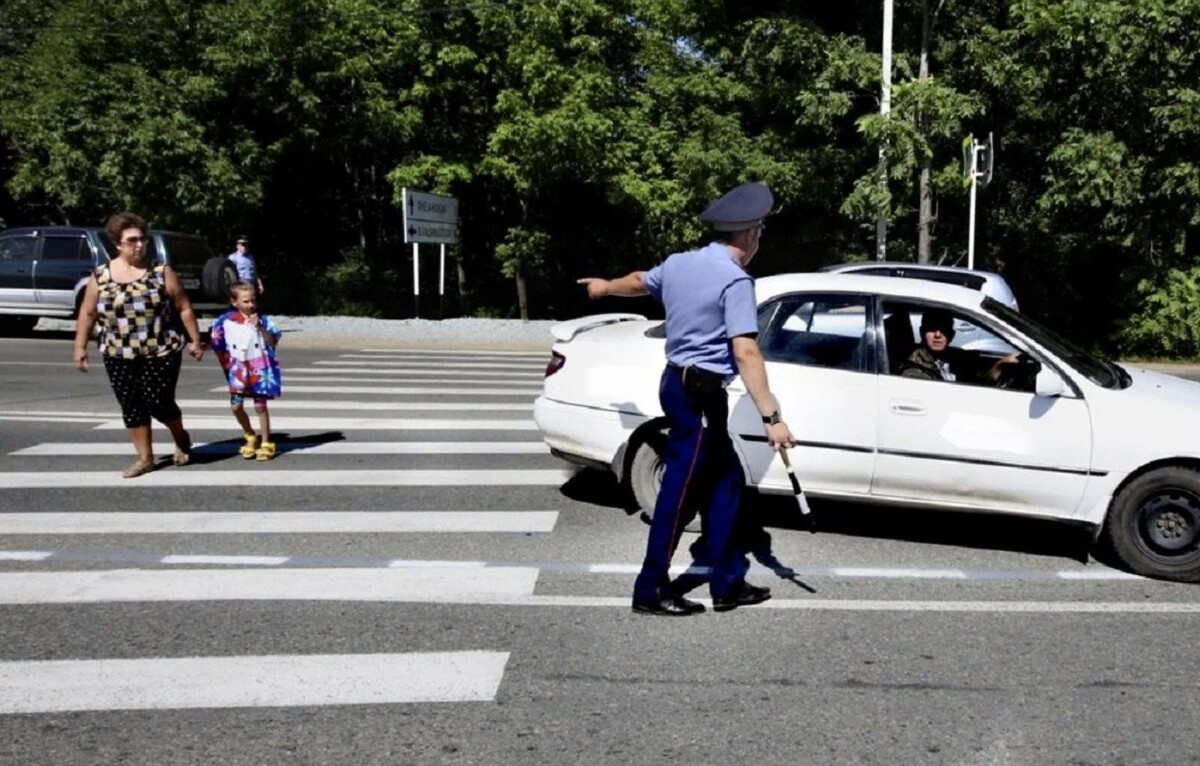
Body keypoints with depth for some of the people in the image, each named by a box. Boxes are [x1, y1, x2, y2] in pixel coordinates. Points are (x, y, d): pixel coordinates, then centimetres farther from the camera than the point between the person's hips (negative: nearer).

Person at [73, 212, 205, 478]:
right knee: (131, 407, 6)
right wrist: (80, 347, 7)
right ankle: (145, 458, 18)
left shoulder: (162, 272, -3)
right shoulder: (100, 276, 3)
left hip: (161, 353, -3)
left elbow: (184, 308, 0)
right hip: (118, 356, 3)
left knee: (159, 403, -4)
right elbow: (87, 313, 10)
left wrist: (195, 341, 0)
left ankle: (181, 438, 26)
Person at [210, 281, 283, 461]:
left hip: (259, 368, -2)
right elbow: (215, 338, 12)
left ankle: (266, 443, 12)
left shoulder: (262, 320, -6)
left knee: (260, 406, 0)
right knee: (236, 406, 2)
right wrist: (228, 361, 7)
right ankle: (250, 437, 24)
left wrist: (260, 327, -21)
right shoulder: (227, 320, -2)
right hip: (239, 369, 2)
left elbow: (273, 342, -10)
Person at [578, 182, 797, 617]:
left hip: (677, 383, 9)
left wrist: (604, 287, 52)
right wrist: (771, 418, -24)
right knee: (681, 490, -1)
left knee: (725, 480, 13)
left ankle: (727, 583, 18)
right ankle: (651, 590, 7)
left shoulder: (678, 264, 9)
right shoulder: (735, 280, -15)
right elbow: (745, 353, -23)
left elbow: (638, 282, 30)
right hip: (700, 393, -9)